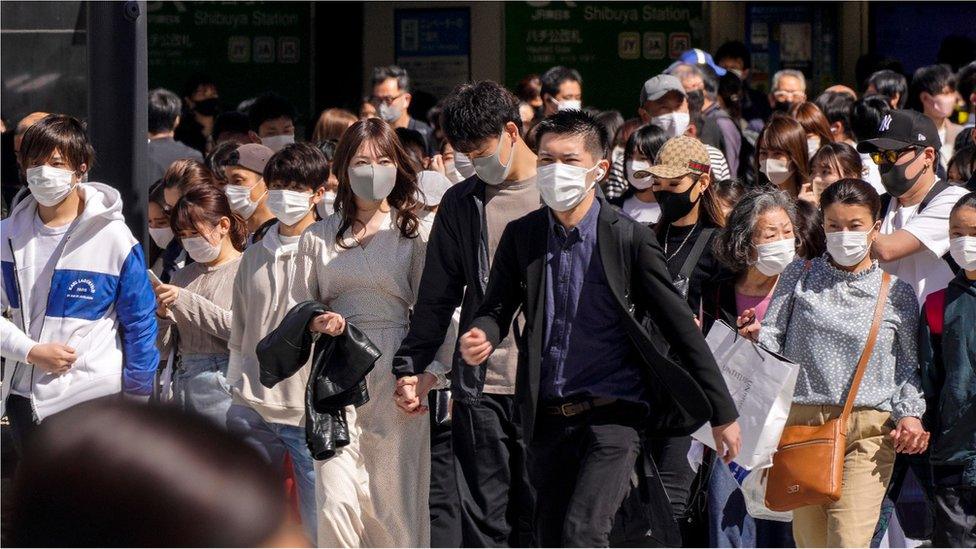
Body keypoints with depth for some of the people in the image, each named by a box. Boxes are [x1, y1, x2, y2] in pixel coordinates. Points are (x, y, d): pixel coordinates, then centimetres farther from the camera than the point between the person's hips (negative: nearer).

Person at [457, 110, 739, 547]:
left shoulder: (631, 239, -4)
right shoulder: (520, 236, 5)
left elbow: (681, 327, -1)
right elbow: (497, 308, 9)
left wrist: (723, 413, 1)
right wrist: (481, 337, -17)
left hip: (613, 414, -4)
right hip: (548, 418, 5)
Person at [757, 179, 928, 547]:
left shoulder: (896, 292, 5)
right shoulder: (799, 276, 8)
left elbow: (910, 364, 10)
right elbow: (772, 337, 6)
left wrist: (910, 413, -5)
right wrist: (754, 338, -16)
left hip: (868, 430, -2)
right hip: (802, 422, 2)